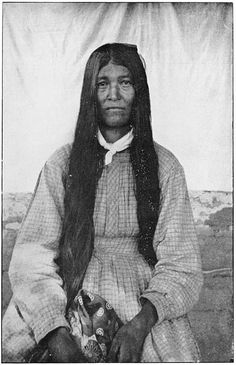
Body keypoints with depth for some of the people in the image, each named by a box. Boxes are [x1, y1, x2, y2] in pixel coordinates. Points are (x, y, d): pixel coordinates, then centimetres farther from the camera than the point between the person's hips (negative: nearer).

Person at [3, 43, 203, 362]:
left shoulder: (164, 167, 5)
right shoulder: (62, 164, 5)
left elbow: (180, 264, -1)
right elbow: (32, 256, -3)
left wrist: (140, 324, -19)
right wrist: (57, 336, -19)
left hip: (144, 305, 0)